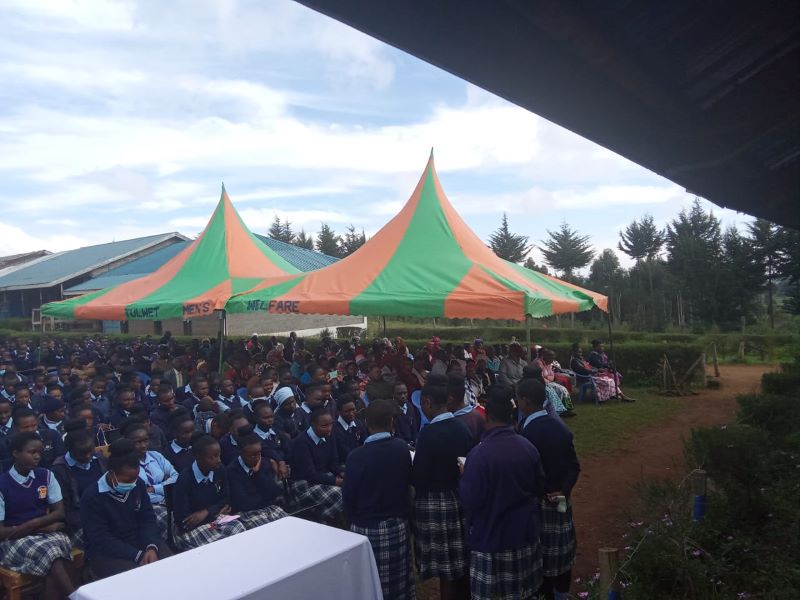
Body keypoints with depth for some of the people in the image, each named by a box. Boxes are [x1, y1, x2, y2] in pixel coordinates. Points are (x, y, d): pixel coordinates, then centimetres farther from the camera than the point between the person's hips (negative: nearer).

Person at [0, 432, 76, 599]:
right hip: (14, 539, -3)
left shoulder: (46, 476, 3)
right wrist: (41, 526, -12)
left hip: (47, 532, 3)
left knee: (60, 543, -32)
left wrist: (33, 523, -13)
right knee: (50, 553, -32)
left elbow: (60, 513, 3)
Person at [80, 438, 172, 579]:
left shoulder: (138, 485, 1)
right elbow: (101, 540, -19)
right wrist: (137, 556, -26)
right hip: (106, 552, -5)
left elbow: (148, 519, 3)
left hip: (140, 541, 5)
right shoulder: (91, 497, -16)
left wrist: (151, 547, -17)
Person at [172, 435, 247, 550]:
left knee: (241, 533, -21)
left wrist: (207, 512, -12)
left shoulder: (220, 471, -3)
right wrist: (215, 512, -14)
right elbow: (182, 519, -18)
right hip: (192, 526, -5)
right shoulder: (185, 480, -19)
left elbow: (226, 499, 7)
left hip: (216, 519, 5)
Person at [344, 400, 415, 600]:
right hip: (398, 524, 3)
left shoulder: (356, 456, -17)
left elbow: (348, 495, -7)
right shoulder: (402, 448, -7)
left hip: (366, 528, -3)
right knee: (399, 579, 17)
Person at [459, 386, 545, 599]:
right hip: (525, 534, 5)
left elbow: (469, 501, -18)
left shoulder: (479, 454, -22)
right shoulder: (528, 447, -6)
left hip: (491, 538, -5)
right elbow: (539, 488, 7)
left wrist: (464, 476, -2)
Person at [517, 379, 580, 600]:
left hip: (538, 502, -8)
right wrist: (562, 490, -3)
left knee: (541, 554, 4)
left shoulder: (528, 432, -22)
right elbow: (574, 465, 4)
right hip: (561, 500, 8)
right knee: (561, 549, 18)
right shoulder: (560, 427, 2)